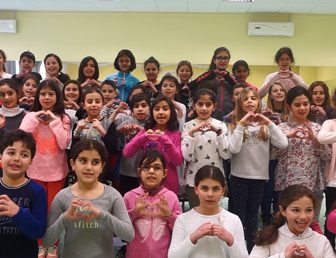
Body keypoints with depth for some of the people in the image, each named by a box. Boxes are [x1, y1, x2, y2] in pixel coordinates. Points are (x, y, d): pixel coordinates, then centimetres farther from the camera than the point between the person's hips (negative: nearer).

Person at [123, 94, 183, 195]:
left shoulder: (176, 134, -1)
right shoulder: (146, 131, 3)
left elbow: (178, 161, -11)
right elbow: (126, 153, -6)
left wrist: (165, 140, -23)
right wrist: (143, 138, -22)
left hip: (169, 186, -1)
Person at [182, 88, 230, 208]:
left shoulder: (220, 125, 0)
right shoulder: (188, 126, -2)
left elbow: (226, 155, -8)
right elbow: (187, 156, -11)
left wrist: (218, 132, -18)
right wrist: (192, 133, -21)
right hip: (193, 179, -1)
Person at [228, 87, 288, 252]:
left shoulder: (265, 125, 4)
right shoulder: (235, 125, -2)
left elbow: (283, 144, -11)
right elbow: (233, 149, -19)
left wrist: (269, 123, -14)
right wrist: (241, 125, -19)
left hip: (260, 176, 2)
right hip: (239, 176, -2)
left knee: (253, 215, 13)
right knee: (239, 215, 4)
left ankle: (251, 249, 26)